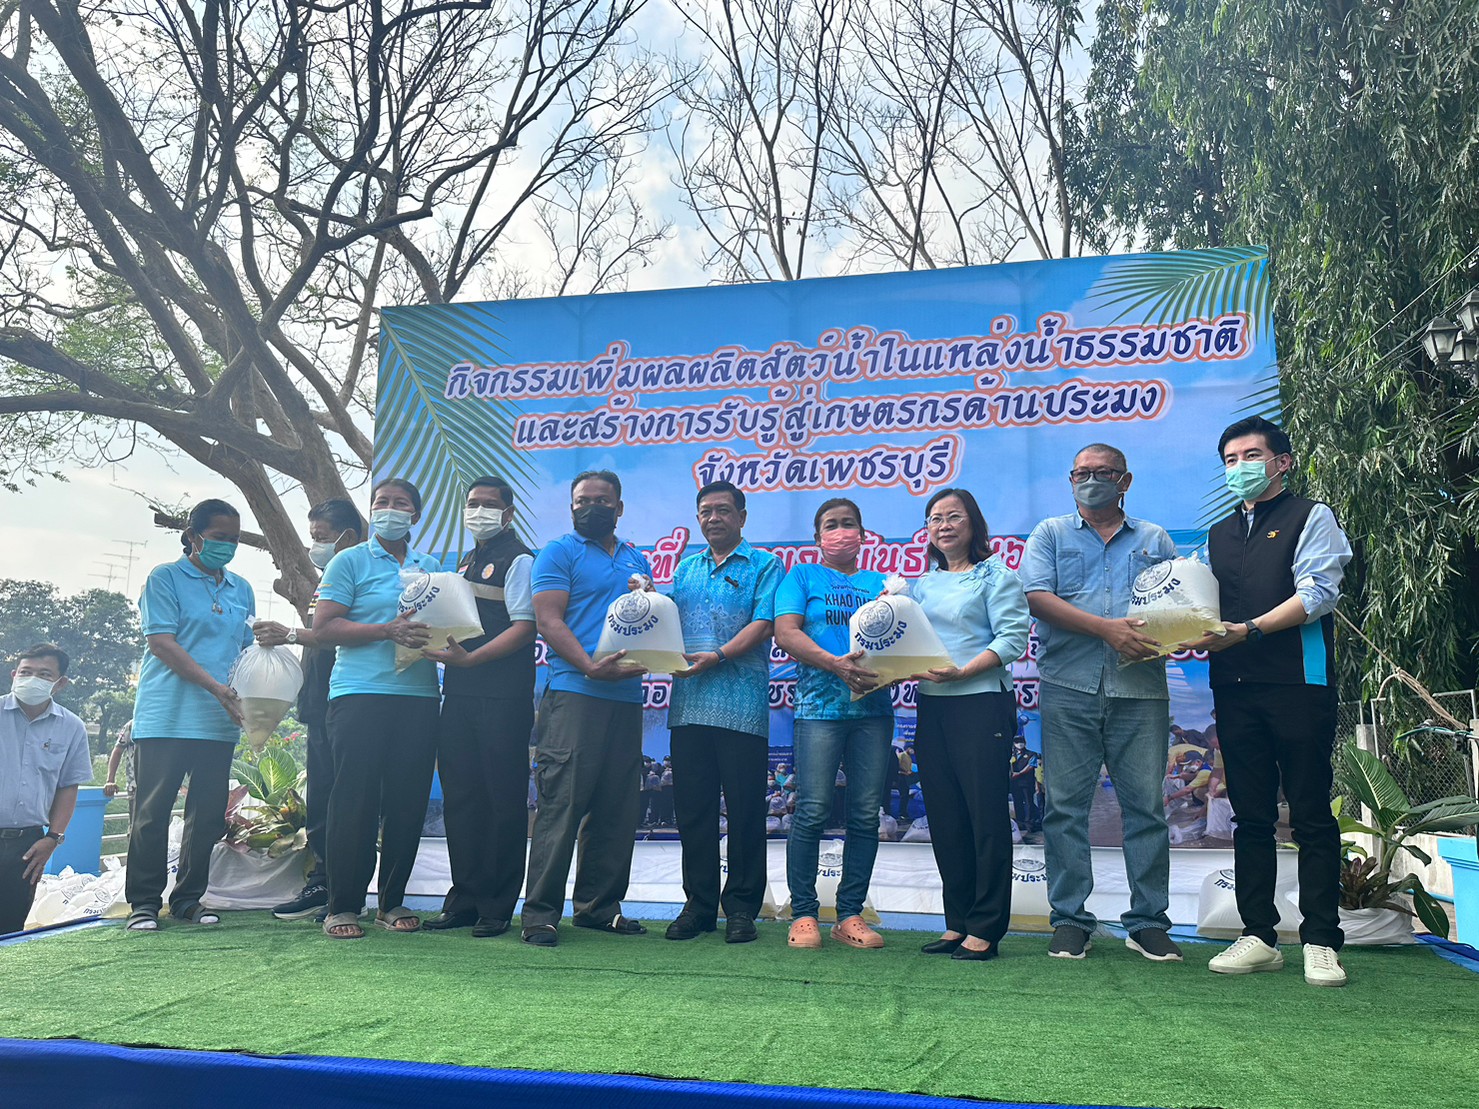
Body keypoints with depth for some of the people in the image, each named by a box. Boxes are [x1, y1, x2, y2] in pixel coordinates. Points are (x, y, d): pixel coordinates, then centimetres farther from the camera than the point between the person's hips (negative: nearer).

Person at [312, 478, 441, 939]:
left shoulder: (431, 566, 19)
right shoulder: (349, 561, 6)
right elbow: (324, 629, -2)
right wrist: (388, 630, -14)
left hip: (418, 696, 4)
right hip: (360, 693, -4)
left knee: (408, 802, 5)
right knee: (354, 802, -4)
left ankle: (392, 901, 16)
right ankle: (343, 906, 6)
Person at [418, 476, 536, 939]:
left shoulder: (519, 560, -3)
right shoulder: (465, 562, 22)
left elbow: (524, 627, -12)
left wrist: (470, 658, -20)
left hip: (503, 696, -7)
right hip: (459, 693, 8)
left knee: (502, 800, -2)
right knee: (460, 797, 9)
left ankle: (497, 907, 6)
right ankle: (465, 898, 18)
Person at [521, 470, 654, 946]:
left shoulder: (638, 562, 22)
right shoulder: (559, 553, 4)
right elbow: (548, 620, -7)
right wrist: (590, 665, -21)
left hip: (627, 697, 6)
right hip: (575, 693, -6)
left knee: (616, 807, 9)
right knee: (561, 803, -8)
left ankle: (599, 904, 19)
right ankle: (540, 912, -2)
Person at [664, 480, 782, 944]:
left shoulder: (764, 565, 5)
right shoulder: (686, 568, 21)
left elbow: (764, 624, -7)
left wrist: (717, 656, -18)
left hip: (741, 705, -4)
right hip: (689, 704, 5)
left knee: (744, 809, 0)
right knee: (692, 808, 6)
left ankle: (741, 906, 11)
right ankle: (698, 903, 17)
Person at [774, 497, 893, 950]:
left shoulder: (881, 583, 20)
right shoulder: (802, 577, 12)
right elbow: (786, 632, -2)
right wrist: (837, 664, -16)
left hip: (873, 707, 3)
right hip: (821, 705, -3)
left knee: (866, 815, 2)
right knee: (813, 812, -8)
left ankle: (850, 914, 10)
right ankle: (803, 914, 3)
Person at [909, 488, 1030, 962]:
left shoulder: (996, 575, 0)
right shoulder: (924, 584, 18)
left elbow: (1012, 637, -10)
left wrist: (961, 672, -20)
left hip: (981, 704, -6)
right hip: (932, 708, 6)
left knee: (986, 815, -4)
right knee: (945, 817, 8)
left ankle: (985, 930, 3)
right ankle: (957, 922, 17)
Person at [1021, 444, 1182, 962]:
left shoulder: (1155, 540, 18)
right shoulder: (1051, 534, 13)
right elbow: (1038, 597, -3)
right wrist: (1106, 628, -13)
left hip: (1140, 690, 1)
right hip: (1069, 688, -1)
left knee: (1146, 805, 2)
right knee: (1065, 807, 0)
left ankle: (1148, 923, 12)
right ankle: (1070, 920, 9)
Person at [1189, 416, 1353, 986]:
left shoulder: (1311, 517, 5)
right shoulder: (1219, 534, 22)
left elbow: (1318, 592, -8)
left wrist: (1249, 630, -17)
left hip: (1298, 683, -5)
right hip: (1235, 688, 5)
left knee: (1311, 815, -1)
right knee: (1251, 816, 7)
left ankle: (1320, 942, 5)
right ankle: (1258, 936, 12)